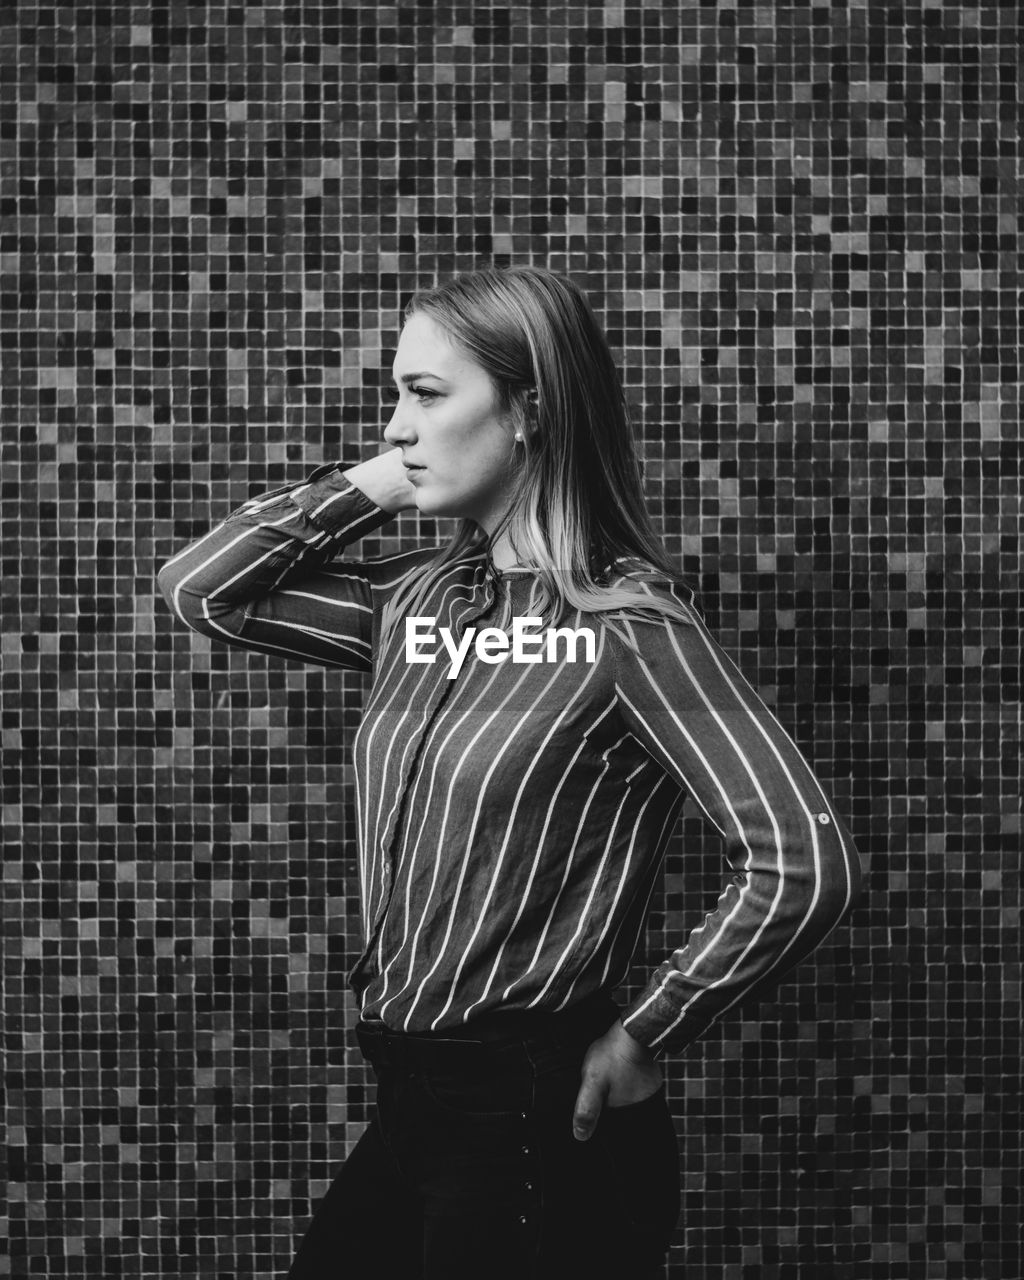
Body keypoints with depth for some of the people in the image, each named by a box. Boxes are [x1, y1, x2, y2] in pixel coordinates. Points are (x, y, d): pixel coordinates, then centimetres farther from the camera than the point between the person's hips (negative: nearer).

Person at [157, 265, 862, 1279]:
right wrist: (375, 484, 3)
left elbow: (802, 867, -23)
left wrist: (640, 1041, -14)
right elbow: (200, 586, 11)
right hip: (413, 1110, 7)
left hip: (539, 1128, -7)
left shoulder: (627, 623, -15)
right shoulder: (420, 601, 7)